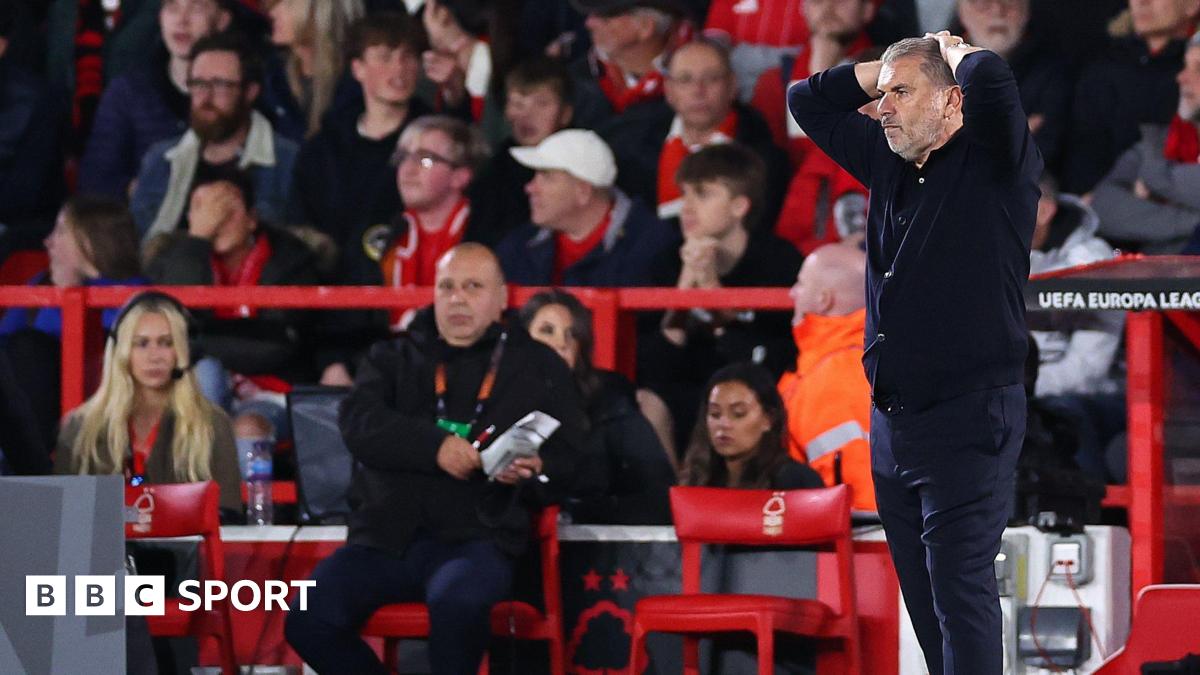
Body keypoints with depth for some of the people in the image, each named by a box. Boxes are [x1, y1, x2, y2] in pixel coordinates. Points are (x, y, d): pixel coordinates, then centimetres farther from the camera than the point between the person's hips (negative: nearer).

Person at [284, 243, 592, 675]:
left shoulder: (539, 368, 16)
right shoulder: (395, 359, 19)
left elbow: (570, 461, 10)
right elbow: (359, 421, 1)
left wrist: (533, 473, -14)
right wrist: (434, 445, -17)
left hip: (478, 538, -2)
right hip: (388, 535, 2)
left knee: (457, 600, -37)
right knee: (311, 622, -22)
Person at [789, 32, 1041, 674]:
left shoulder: (995, 165, -8)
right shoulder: (889, 163, 12)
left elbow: (991, 81, -29)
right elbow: (807, 101, 23)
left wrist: (956, 53, -7)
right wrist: (883, 70, 11)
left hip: (967, 422, -8)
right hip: (892, 420, 8)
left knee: (960, 594, -11)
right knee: (921, 594, 11)